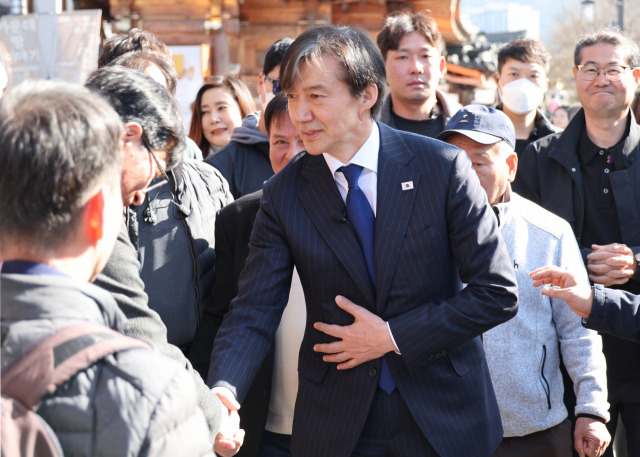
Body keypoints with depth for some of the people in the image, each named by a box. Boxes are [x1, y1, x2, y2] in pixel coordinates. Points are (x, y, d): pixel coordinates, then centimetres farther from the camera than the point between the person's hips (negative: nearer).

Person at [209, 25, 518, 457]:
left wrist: (394, 336, -13)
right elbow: (253, 312, -8)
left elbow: (498, 292, -9)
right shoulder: (284, 194, -4)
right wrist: (223, 391, -28)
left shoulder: (443, 167, -10)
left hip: (443, 420, -1)